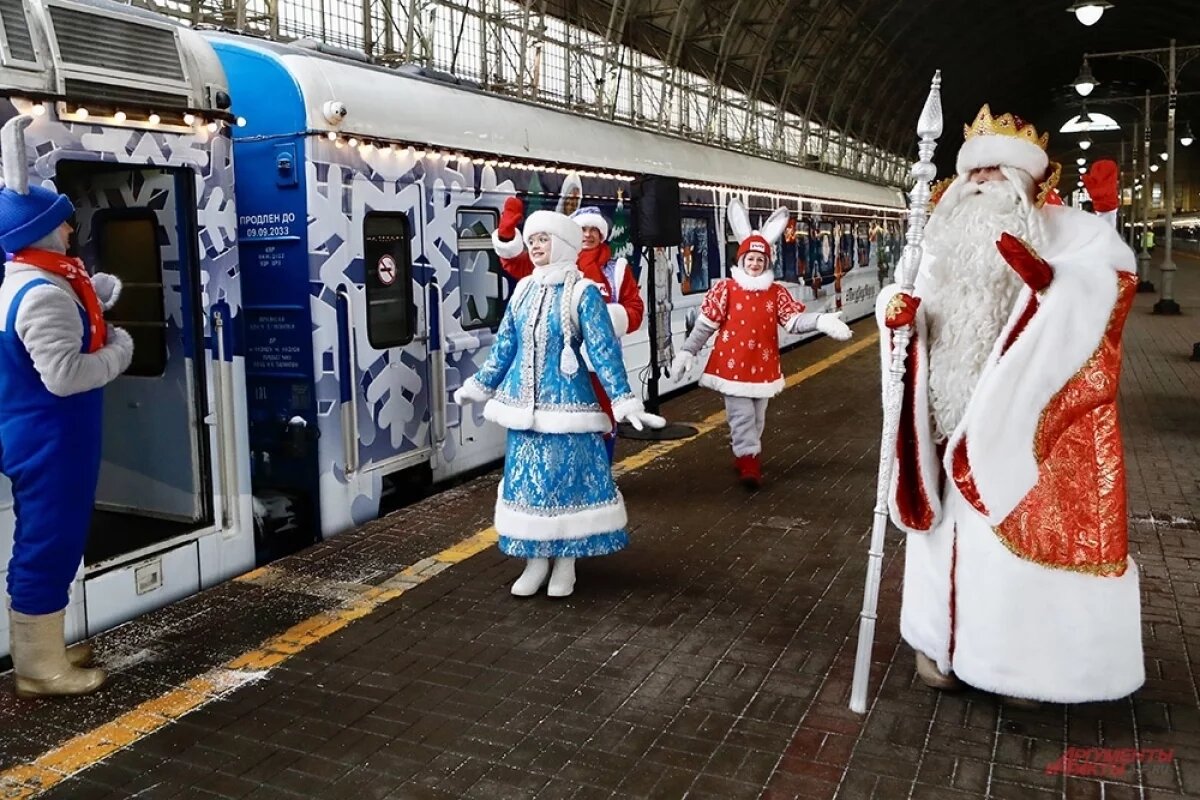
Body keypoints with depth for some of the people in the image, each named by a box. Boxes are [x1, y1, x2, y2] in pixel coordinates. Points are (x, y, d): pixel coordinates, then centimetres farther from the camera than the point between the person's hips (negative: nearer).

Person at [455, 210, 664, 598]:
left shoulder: (582, 291, -9)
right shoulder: (524, 289, 7)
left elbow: (603, 350, -13)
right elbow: (504, 346, 16)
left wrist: (624, 401, -19)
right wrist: (478, 386, 22)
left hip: (565, 401, -5)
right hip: (522, 401, 6)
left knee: (567, 478, 1)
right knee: (526, 479, 9)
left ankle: (565, 563, 17)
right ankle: (536, 560, 23)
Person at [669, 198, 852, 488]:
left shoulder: (776, 292, 3)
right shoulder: (725, 288, -6)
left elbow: (793, 320, -6)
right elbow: (706, 324, -5)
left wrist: (820, 321, -23)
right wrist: (687, 352, -7)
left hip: (763, 366, 4)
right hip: (732, 364, -4)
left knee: (757, 419, 15)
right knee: (742, 416, -6)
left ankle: (744, 456, 32)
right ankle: (750, 464, -1)